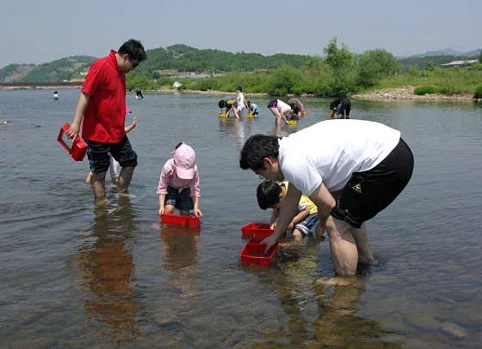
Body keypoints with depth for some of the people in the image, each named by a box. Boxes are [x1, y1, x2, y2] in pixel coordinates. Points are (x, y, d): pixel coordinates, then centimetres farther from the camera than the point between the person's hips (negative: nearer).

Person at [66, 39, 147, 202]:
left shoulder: (121, 70, 10)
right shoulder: (101, 66, -17)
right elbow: (85, 94, -21)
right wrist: (76, 123, -24)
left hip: (116, 131, 9)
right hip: (98, 132, -9)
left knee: (130, 161, 15)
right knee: (100, 172, 0)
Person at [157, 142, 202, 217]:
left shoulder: (194, 169, -31)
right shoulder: (168, 167, -35)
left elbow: (195, 189, -21)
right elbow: (162, 187, -24)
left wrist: (196, 207, -28)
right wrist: (161, 206, -30)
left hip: (185, 189, 1)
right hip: (170, 188, -1)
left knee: (185, 213, -6)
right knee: (168, 209, -23)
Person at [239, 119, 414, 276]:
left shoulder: (292, 163, -18)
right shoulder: (293, 148, 13)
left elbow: (327, 203, -8)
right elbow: (291, 199, 24)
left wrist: (322, 223, 15)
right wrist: (275, 236, 33)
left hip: (387, 164, -10)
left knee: (336, 227, -4)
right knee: (346, 210, 28)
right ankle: (365, 257, 41)